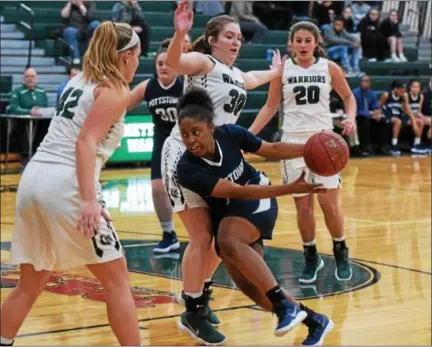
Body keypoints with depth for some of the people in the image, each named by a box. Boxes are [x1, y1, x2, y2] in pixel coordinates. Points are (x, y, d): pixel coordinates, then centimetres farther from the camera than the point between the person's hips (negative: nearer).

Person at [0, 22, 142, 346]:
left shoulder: (79, 80, 19)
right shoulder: (114, 91, -2)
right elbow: (85, 143, -15)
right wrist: (89, 200, -22)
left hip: (34, 177, 8)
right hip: (66, 184, -8)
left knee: (31, 283, 18)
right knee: (117, 279, 3)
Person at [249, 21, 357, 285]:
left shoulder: (329, 68, -1)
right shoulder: (281, 70, 0)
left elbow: (348, 97, 12)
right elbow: (271, 107, 6)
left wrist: (351, 117, -8)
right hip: (293, 141, 1)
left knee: (329, 204, -6)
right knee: (303, 206, 2)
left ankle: (341, 254, 16)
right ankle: (311, 257, 20)